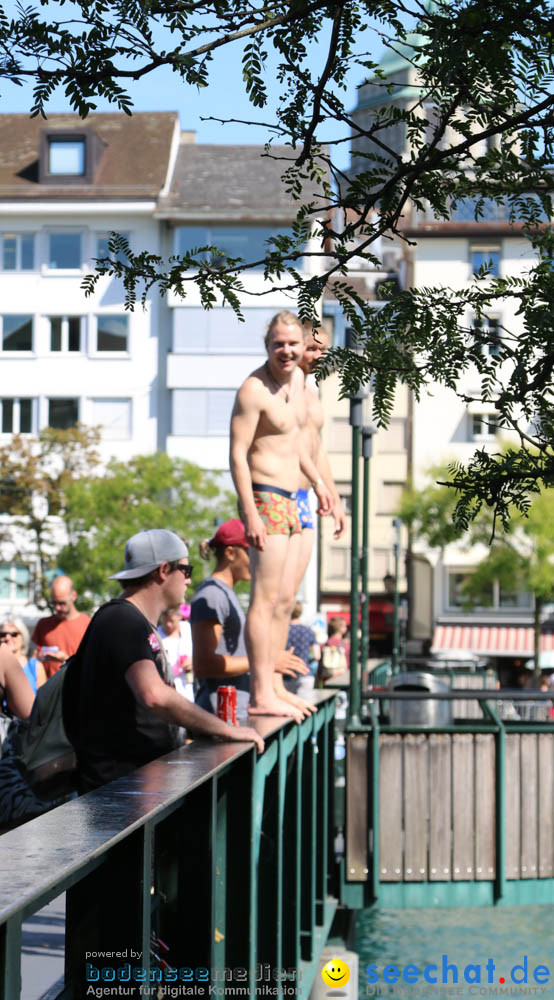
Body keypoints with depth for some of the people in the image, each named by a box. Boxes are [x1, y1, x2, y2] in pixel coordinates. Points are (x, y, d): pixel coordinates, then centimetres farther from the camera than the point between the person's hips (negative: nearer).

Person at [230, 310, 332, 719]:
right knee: (265, 599, -11)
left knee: (285, 599, 11)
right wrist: (251, 514, -24)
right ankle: (261, 695, -12)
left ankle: (274, 685, 16)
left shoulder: (297, 378, 12)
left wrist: (317, 480, 30)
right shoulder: (254, 389, -15)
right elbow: (238, 454, -19)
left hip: (291, 501, 9)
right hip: (266, 500, -9)